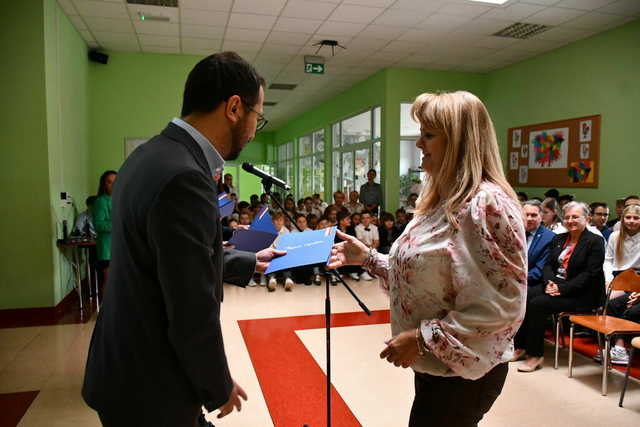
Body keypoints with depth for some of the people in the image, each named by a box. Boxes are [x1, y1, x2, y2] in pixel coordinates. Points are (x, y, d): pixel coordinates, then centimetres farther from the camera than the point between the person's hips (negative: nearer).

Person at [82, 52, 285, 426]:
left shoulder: (154, 155, 2)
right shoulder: (184, 178, -29)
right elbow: (194, 316, -26)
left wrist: (249, 263, 18)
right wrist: (220, 388, -10)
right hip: (149, 389, -8)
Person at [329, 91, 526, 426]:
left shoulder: (487, 204, -22)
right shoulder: (441, 200, 7)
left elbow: (502, 305, -25)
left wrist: (423, 339, -23)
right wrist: (368, 258, 3)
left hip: (463, 373, -8)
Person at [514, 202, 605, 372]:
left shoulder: (595, 241, -5)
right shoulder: (558, 239, 15)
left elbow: (590, 274, -14)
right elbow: (549, 265, 11)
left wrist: (562, 288, -21)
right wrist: (550, 282, -11)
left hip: (580, 294, -6)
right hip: (554, 285, 6)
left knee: (536, 304, -27)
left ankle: (536, 355, -15)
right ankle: (520, 346, -8)